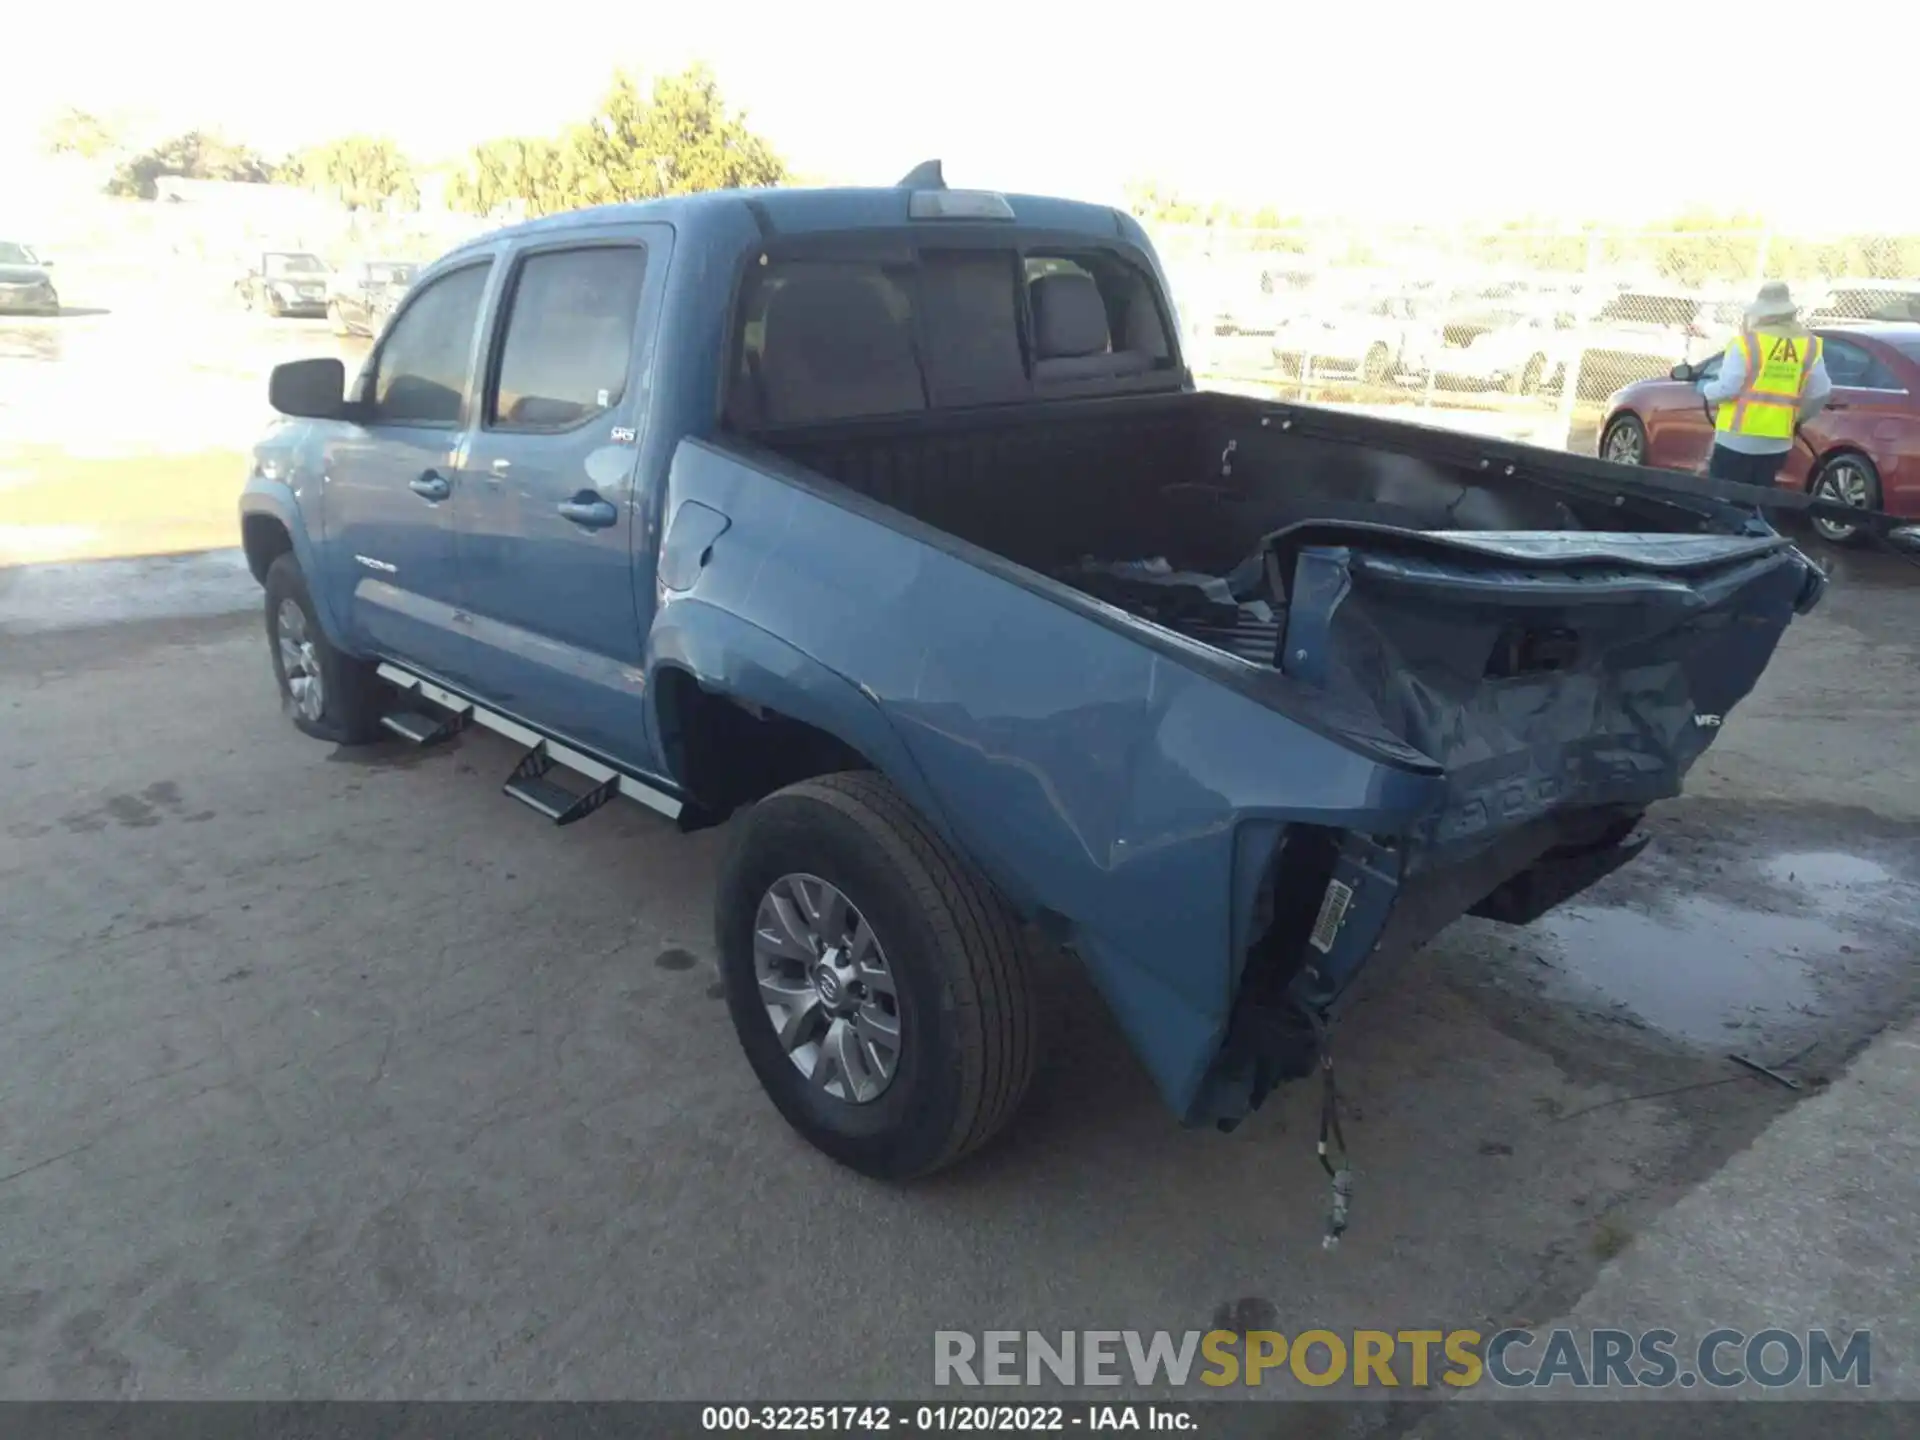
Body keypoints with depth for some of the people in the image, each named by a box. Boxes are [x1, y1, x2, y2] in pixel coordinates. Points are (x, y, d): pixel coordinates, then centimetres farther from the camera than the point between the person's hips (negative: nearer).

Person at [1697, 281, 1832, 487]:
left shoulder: (1747, 343, -11)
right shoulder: (1809, 345, 6)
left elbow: (1727, 387, -15)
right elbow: (1820, 392, 6)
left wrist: (1705, 390, 7)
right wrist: (1798, 417, 23)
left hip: (1739, 438, -5)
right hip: (1777, 441, 5)